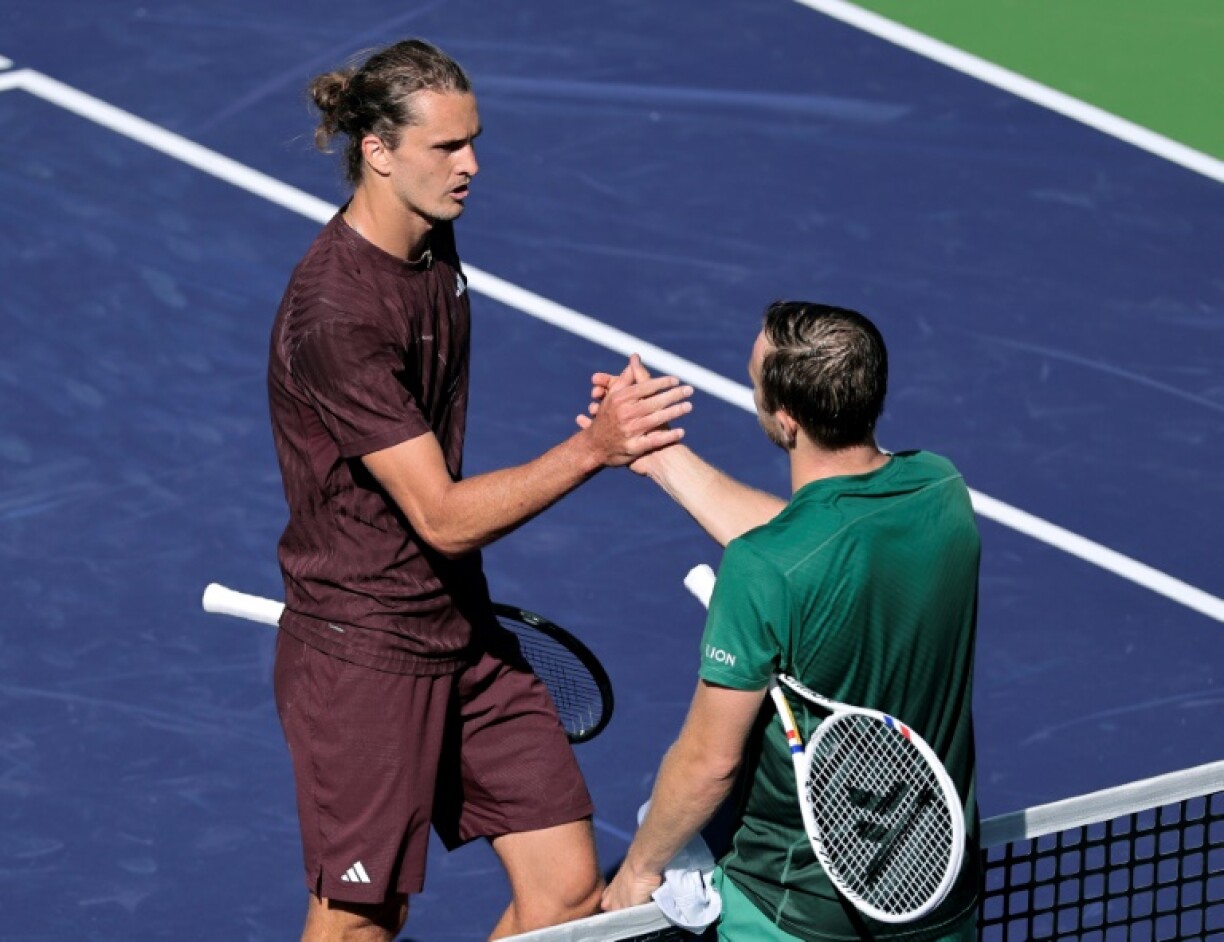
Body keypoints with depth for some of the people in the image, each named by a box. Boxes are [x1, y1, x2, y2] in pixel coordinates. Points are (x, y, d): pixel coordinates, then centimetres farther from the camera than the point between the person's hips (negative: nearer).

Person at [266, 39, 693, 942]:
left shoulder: (434, 239, 3)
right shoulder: (336, 316, -26)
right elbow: (444, 518, -27)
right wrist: (593, 447, -35)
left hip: (465, 635, 8)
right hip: (365, 656, -8)